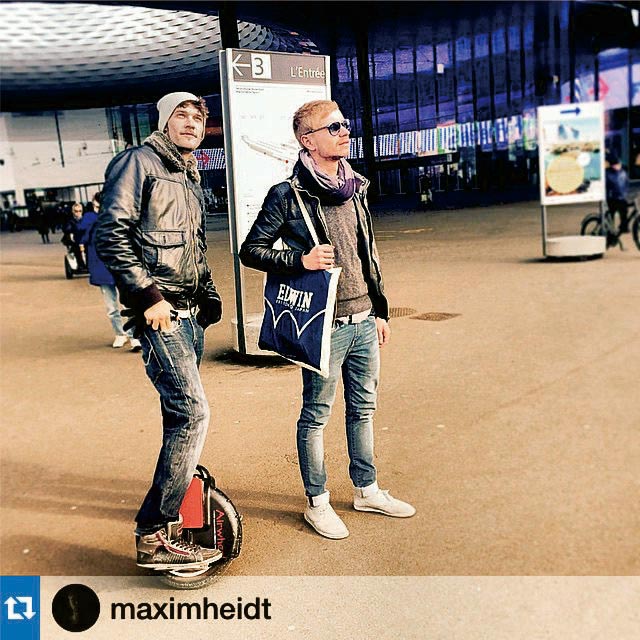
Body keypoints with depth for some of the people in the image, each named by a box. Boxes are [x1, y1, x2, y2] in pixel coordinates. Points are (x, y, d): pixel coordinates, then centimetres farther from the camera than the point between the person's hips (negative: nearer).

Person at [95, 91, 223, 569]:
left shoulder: (190, 177, 20)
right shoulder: (139, 162, -6)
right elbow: (111, 235, -14)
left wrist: (209, 294, 16)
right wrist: (147, 294, -19)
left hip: (189, 311, 9)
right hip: (158, 311, -9)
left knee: (181, 412, 14)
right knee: (192, 412, -15)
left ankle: (178, 494, 30)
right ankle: (155, 535, -6)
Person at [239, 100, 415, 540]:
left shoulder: (356, 189, 11)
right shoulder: (288, 195, -10)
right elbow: (251, 251, -6)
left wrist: (380, 310, 16)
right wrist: (299, 260, -21)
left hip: (364, 322, 7)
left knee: (363, 408, 17)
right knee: (316, 415, 6)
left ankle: (366, 490, 33)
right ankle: (317, 502, 21)